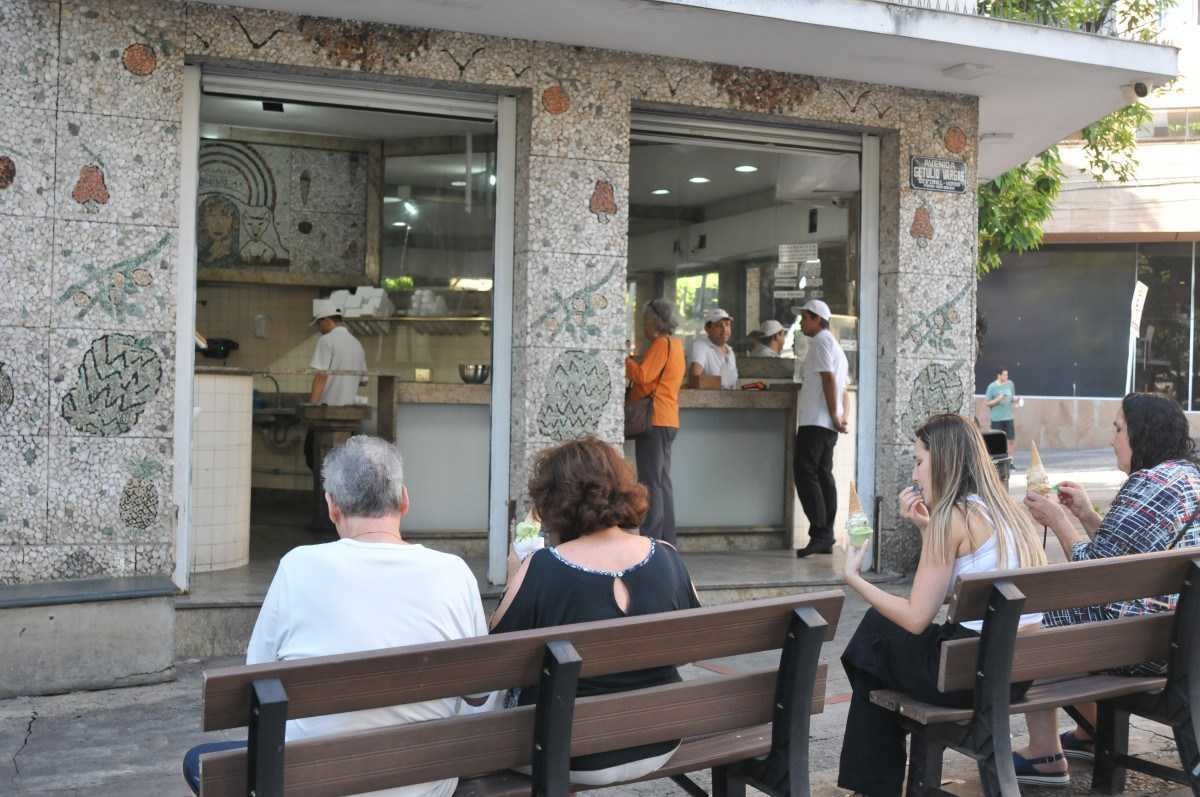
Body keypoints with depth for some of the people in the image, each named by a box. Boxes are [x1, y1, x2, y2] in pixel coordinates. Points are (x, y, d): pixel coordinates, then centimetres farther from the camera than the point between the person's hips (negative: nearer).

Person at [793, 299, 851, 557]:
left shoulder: (820, 342, -7)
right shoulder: (835, 345, 24)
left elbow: (829, 380, -17)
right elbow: (843, 388, 20)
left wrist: (834, 417, -17)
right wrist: (844, 417, 9)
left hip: (815, 421, -10)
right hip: (827, 424, 10)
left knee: (805, 474, -11)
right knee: (823, 475, 9)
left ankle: (819, 534, -16)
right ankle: (826, 538, 9)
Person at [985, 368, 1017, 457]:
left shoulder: (1010, 384, 4)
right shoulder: (992, 387, -8)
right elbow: (987, 403, -5)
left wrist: (1014, 399, -4)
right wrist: (997, 400, -20)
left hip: (1008, 417, 4)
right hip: (996, 419, -4)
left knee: (1012, 440, 3)